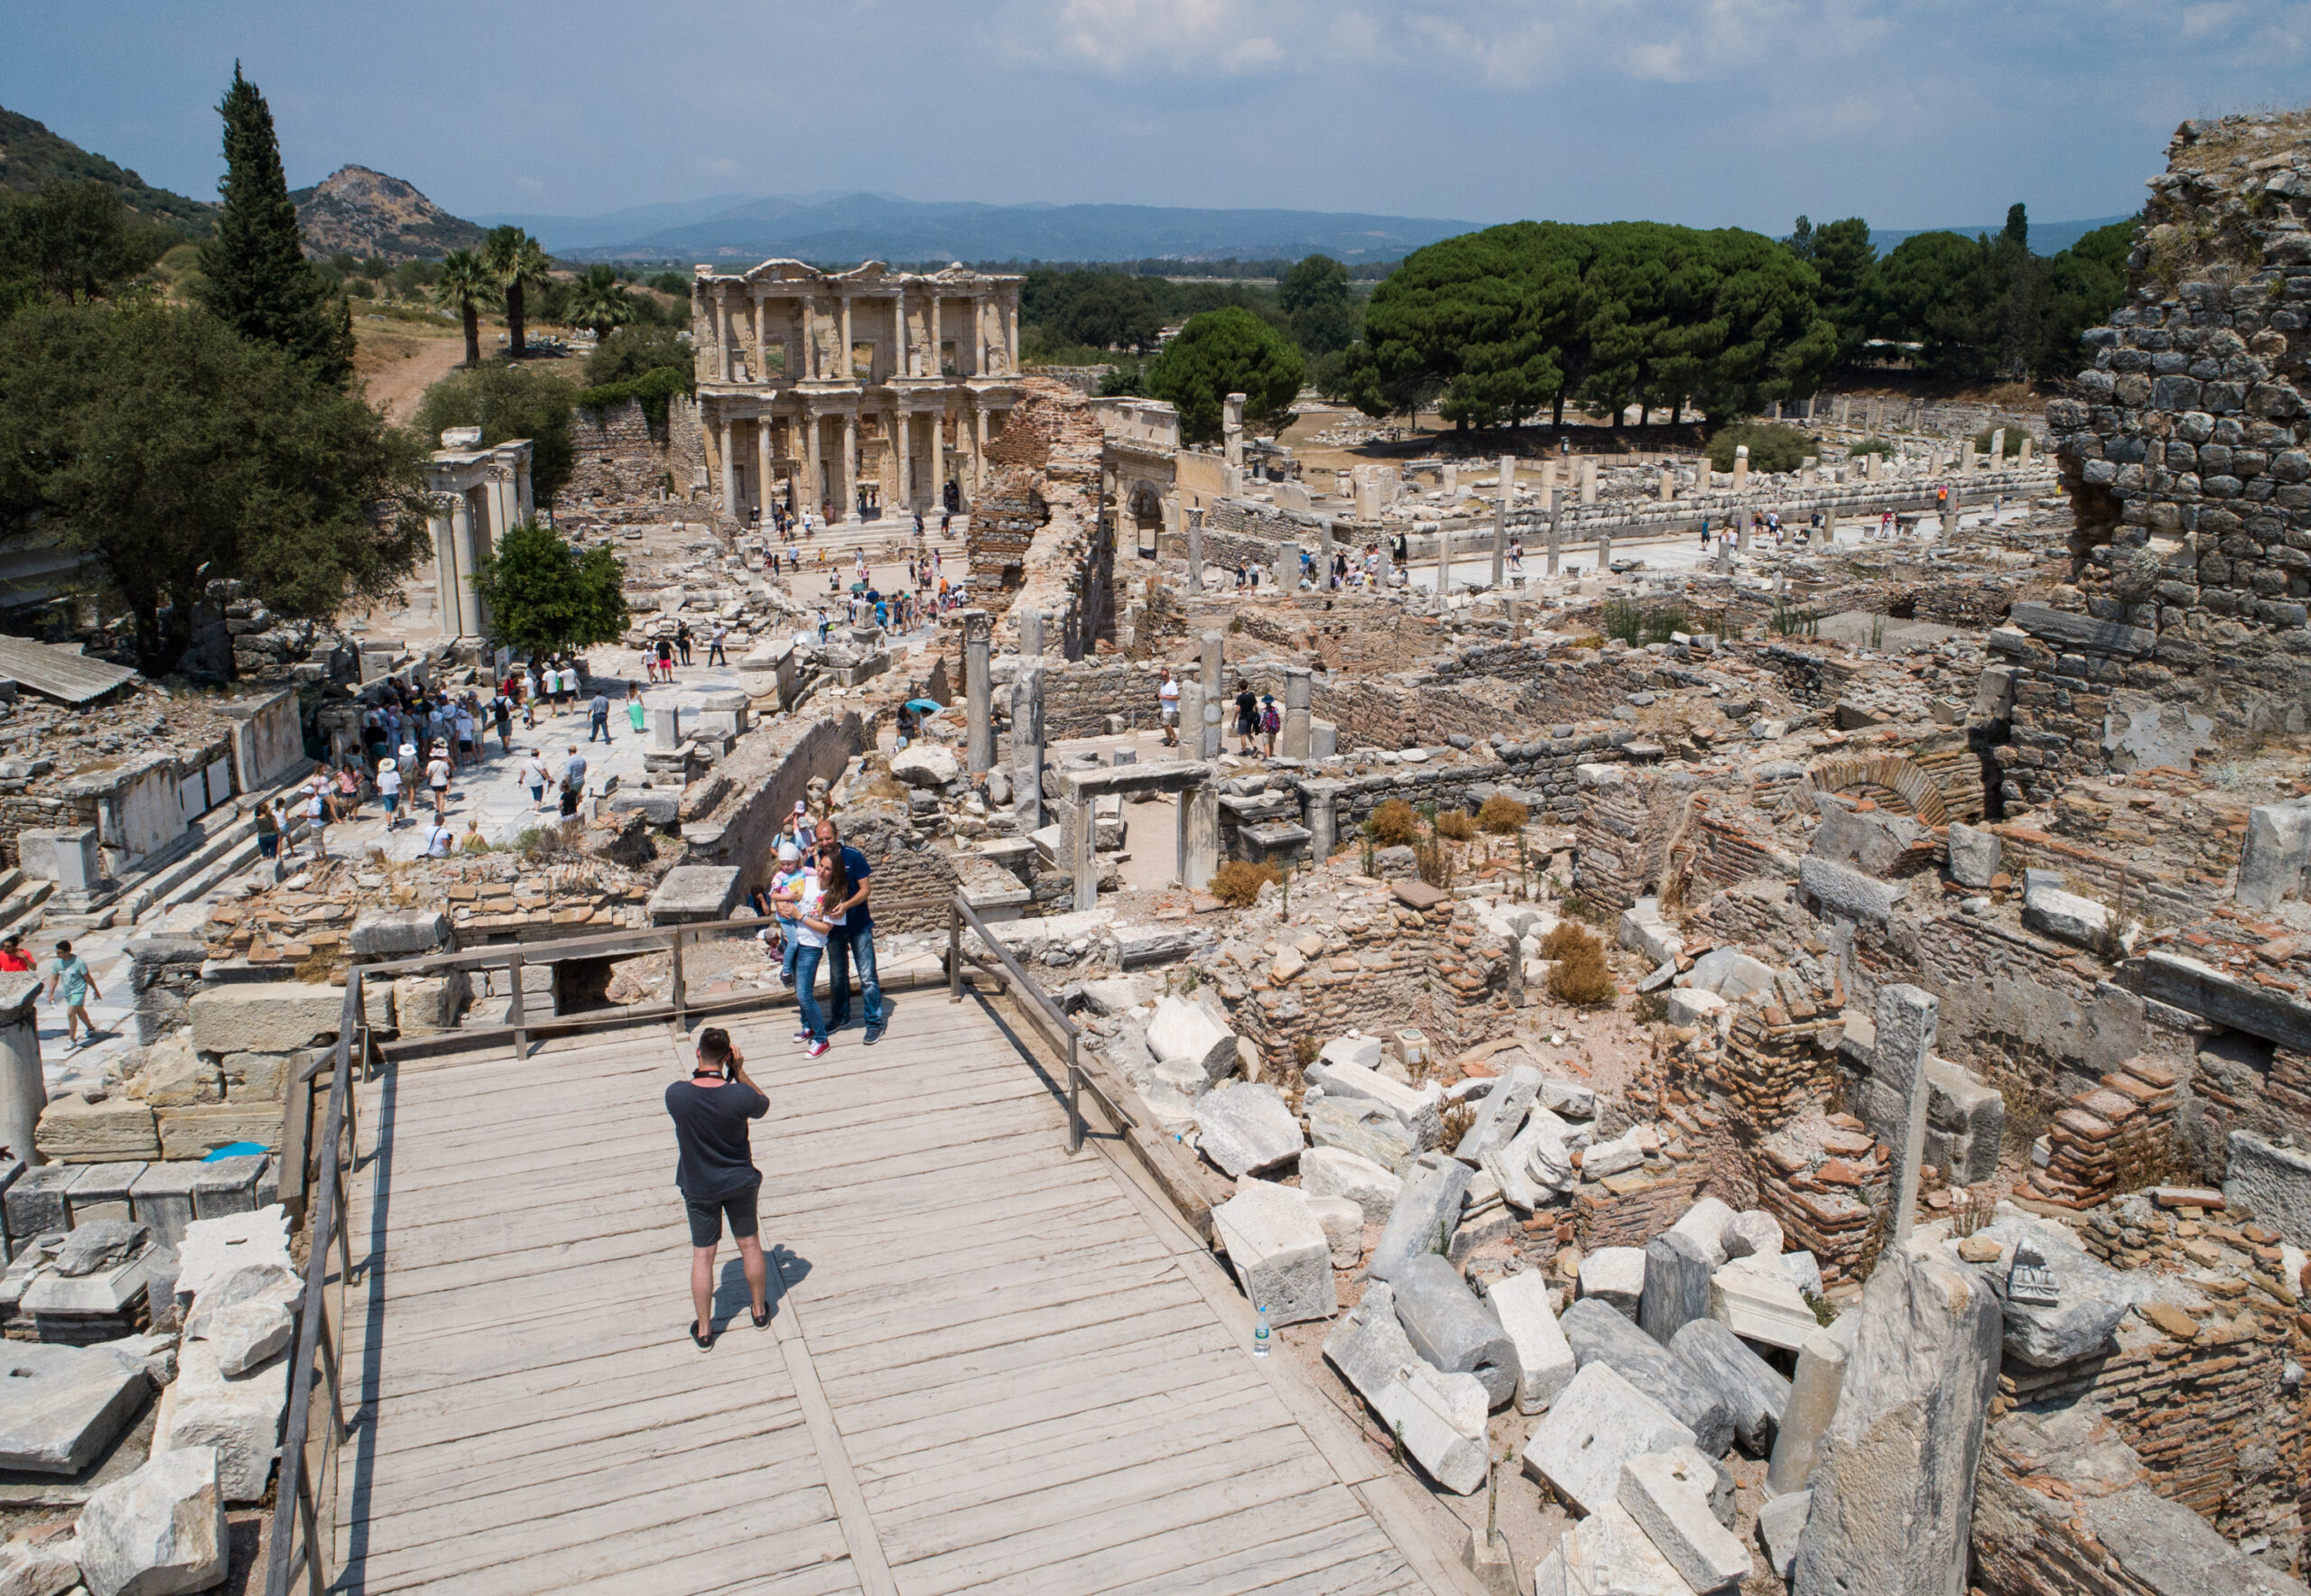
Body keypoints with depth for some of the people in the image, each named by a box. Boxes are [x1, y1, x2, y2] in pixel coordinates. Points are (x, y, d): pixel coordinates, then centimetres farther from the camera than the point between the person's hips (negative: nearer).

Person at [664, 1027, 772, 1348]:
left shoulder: (676, 1094, -22)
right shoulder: (740, 1095, -24)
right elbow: (763, 1105, -2)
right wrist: (739, 1072, -6)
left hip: (699, 1187, 0)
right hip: (740, 1182, 0)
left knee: (702, 1255, 14)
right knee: (750, 1244, 19)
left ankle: (703, 1329, 25)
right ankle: (760, 1311, 37)